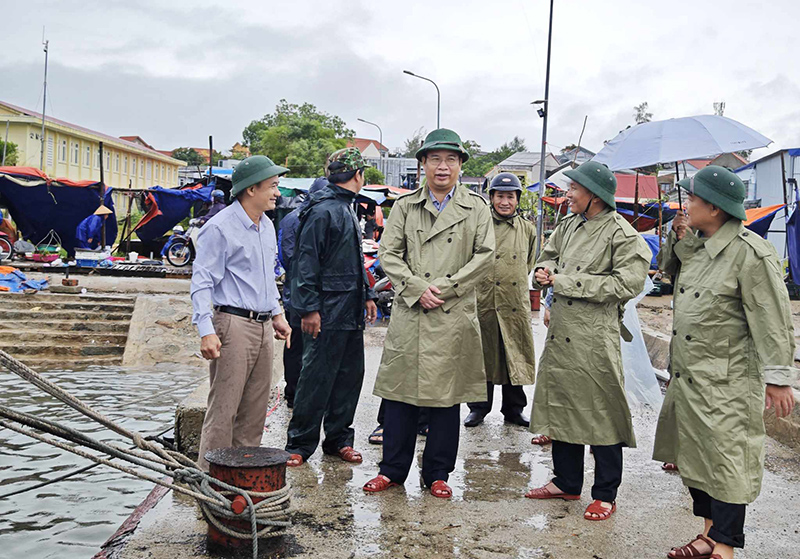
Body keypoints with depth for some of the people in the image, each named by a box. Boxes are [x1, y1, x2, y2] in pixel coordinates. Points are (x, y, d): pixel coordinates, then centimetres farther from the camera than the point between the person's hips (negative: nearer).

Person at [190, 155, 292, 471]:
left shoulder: (267, 226, 15)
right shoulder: (220, 228, -11)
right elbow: (202, 281, -13)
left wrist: (277, 314, 23)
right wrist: (206, 331, -21)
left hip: (263, 327, 8)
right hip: (234, 325, -8)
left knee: (255, 410, 12)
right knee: (223, 409, -6)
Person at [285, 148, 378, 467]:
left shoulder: (347, 209, 18)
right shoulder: (323, 211, -13)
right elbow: (306, 261, -17)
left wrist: (367, 295, 21)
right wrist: (309, 308, -19)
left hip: (351, 312, 10)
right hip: (327, 314, -9)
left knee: (350, 376, 12)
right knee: (317, 379, -4)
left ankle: (339, 439, 23)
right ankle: (299, 445, 7)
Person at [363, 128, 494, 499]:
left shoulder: (475, 208, 7)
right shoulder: (405, 206, 9)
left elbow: (484, 255, 0)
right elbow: (388, 254, 4)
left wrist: (444, 287, -8)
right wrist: (416, 288, -10)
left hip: (454, 315, 0)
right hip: (409, 311, 1)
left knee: (446, 396, 5)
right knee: (400, 391, 4)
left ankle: (437, 473, 18)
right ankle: (393, 469, 18)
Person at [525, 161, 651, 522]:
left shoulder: (621, 234, -10)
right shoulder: (569, 225, 11)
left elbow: (627, 283, -18)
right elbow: (548, 256, 25)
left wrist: (567, 282, -16)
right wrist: (545, 272, 0)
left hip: (595, 336, -7)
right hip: (561, 331, 8)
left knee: (601, 414, 1)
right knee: (562, 406, 15)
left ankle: (605, 495, 15)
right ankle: (566, 482, 30)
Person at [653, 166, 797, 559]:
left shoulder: (750, 253, -17)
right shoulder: (697, 245, 7)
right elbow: (668, 269, 27)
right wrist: (677, 235, 9)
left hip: (727, 382, -9)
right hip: (687, 374, 9)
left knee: (726, 460, -1)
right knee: (695, 454, 15)